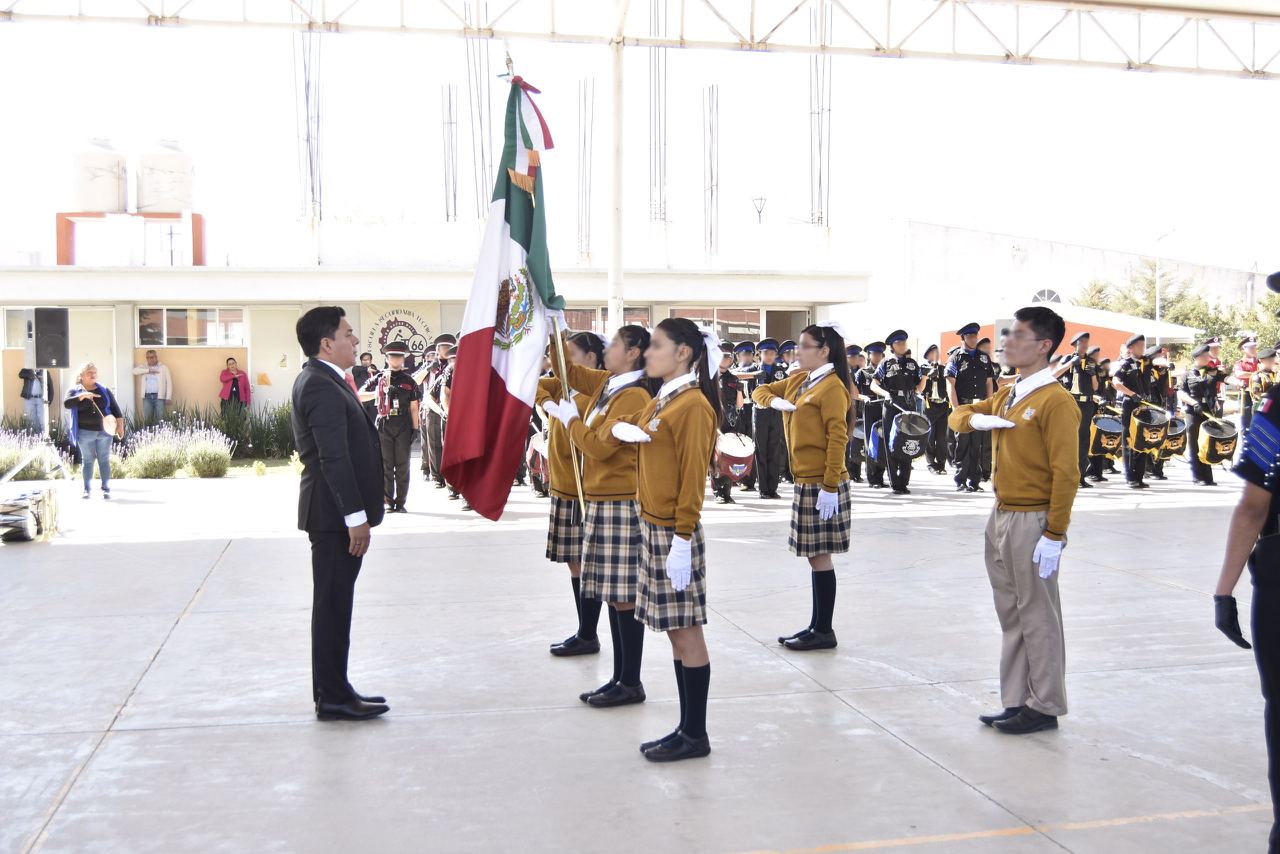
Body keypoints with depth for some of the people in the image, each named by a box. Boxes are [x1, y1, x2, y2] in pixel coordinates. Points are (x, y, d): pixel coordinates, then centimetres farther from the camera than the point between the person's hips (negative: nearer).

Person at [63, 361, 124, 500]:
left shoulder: (104, 390, 9)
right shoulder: (74, 391, 2)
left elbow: (115, 407, 8)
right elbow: (66, 403, -16)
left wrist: (120, 424, -3)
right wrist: (83, 396, -27)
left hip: (104, 431, 2)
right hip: (85, 432, -1)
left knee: (104, 460, 2)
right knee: (87, 460, 3)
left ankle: (106, 489, 5)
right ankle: (87, 490, 8)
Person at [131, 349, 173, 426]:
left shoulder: (163, 367, 9)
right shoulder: (143, 367, 15)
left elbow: (169, 382, 4)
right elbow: (135, 371, -6)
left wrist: (168, 398, -5)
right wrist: (149, 370, -10)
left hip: (159, 396, -2)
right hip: (147, 396, 2)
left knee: (160, 419, -6)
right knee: (146, 418, -3)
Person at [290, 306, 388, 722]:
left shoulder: (318, 380, 16)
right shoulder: (322, 387, -17)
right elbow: (334, 458, -23)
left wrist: (356, 512, 20)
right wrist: (356, 516, -22)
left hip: (335, 513, 10)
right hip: (335, 514, -10)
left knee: (334, 605, 15)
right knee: (333, 605, -3)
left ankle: (333, 690, 23)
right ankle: (333, 699, 4)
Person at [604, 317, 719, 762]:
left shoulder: (693, 404, -13)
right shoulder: (660, 401, 13)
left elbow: (693, 476, -17)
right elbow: (621, 428, 21)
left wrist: (682, 539, -19)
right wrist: (622, 428, -4)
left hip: (674, 531, -9)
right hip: (652, 525, 9)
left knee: (686, 630, -1)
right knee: (676, 631, 12)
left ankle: (696, 736, 8)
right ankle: (686, 727, 20)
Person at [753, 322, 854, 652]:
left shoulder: (832, 387, -12)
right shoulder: (797, 380, 12)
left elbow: (837, 438, -17)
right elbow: (760, 391, 20)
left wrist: (830, 487, -20)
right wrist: (774, 401, -4)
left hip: (821, 484, -8)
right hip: (804, 480, 8)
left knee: (820, 557, -2)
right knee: (815, 557, 12)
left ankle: (824, 631, 6)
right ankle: (817, 627, 19)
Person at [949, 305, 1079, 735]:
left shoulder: (1055, 400, -14)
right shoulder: (1005, 395, 12)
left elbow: (1066, 473, -17)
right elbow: (959, 415, 22)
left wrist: (1054, 535, -19)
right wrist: (976, 418, -3)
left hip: (1032, 521, -8)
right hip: (1001, 517, 8)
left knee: (1038, 618, 1)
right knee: (1011, 615, 13)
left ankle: (1045, 708, 12)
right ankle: (1017, 701, 22)